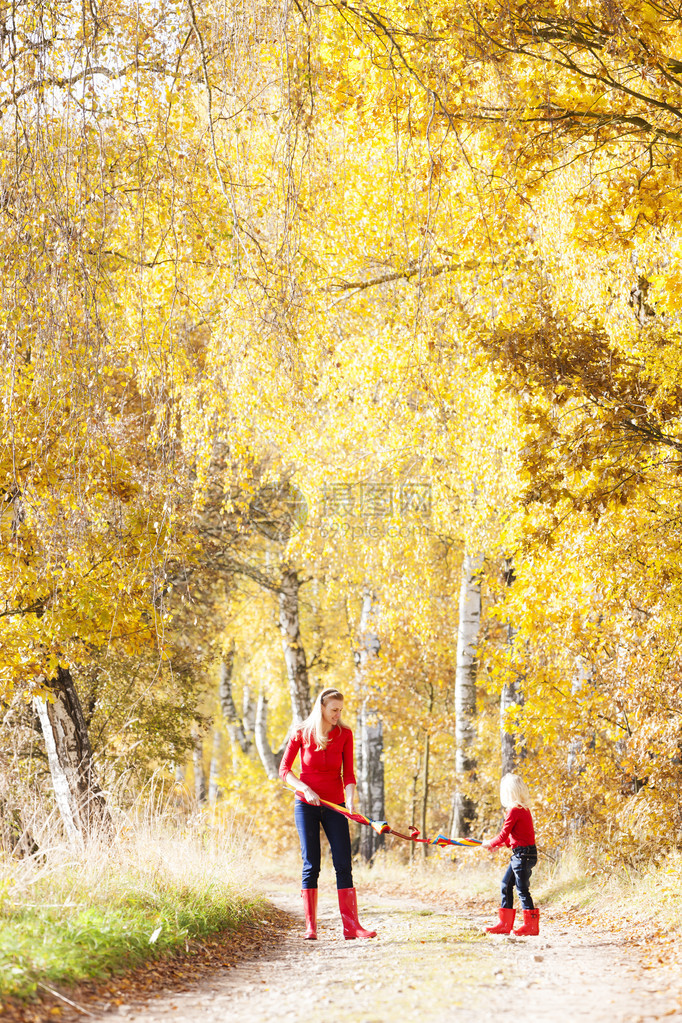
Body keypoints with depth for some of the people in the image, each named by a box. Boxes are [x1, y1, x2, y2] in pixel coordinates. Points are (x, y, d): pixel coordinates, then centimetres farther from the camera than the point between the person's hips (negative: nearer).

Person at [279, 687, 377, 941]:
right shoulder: (301, 734, -3)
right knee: (310, 865, -2)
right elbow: (284, 770, -1)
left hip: (334, 806, 1)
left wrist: (351, 798, -18)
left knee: (343, 864, -5)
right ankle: (310, 926, 3)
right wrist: (305, 789, -16)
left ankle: (351, 925, -6)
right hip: (306, 805, -1)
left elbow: (348, 773, -1)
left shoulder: (344, 734, 0)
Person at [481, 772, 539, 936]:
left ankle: (531, 924, 0)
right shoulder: (524, 809, 12)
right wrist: (500, 843, 21)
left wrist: (490, 843, 4)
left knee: (522, 889, -4)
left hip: (523, 853, -10)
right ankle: (505, 924, 18)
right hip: (521, 853, 10)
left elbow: (504, 834, -12)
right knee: (506, 884, 14)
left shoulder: (514, 811, -16)